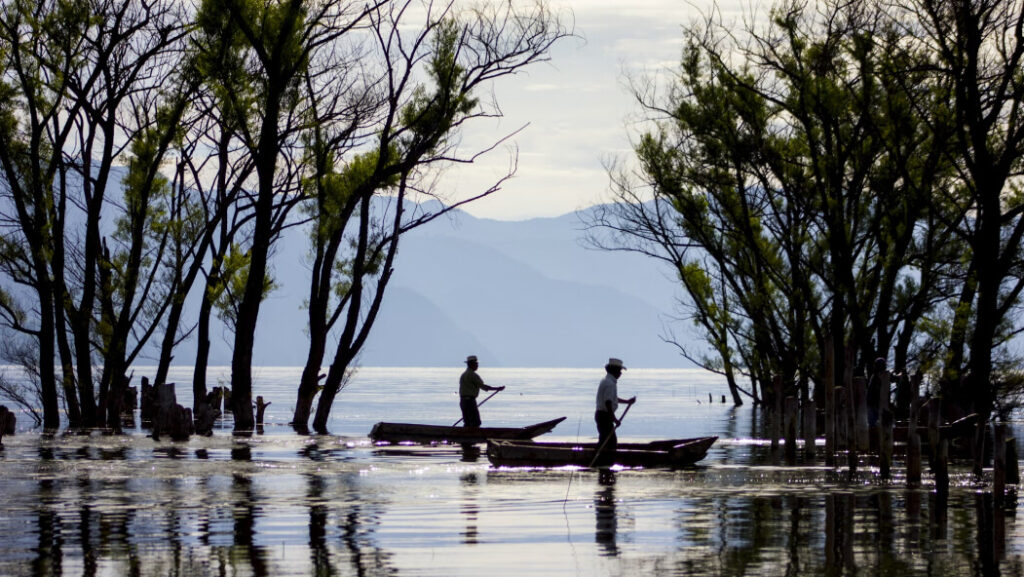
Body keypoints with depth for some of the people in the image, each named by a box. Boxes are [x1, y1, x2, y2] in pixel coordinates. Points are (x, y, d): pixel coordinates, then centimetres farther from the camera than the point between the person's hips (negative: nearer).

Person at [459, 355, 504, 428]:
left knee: (467, 423, 11)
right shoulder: (473, 375, -12)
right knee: (476, 422, -8)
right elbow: (483, 386, -13)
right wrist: (497, 389, -7)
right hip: (470, 401, -9)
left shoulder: (463, 375, 17)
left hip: (463, 401, 9)